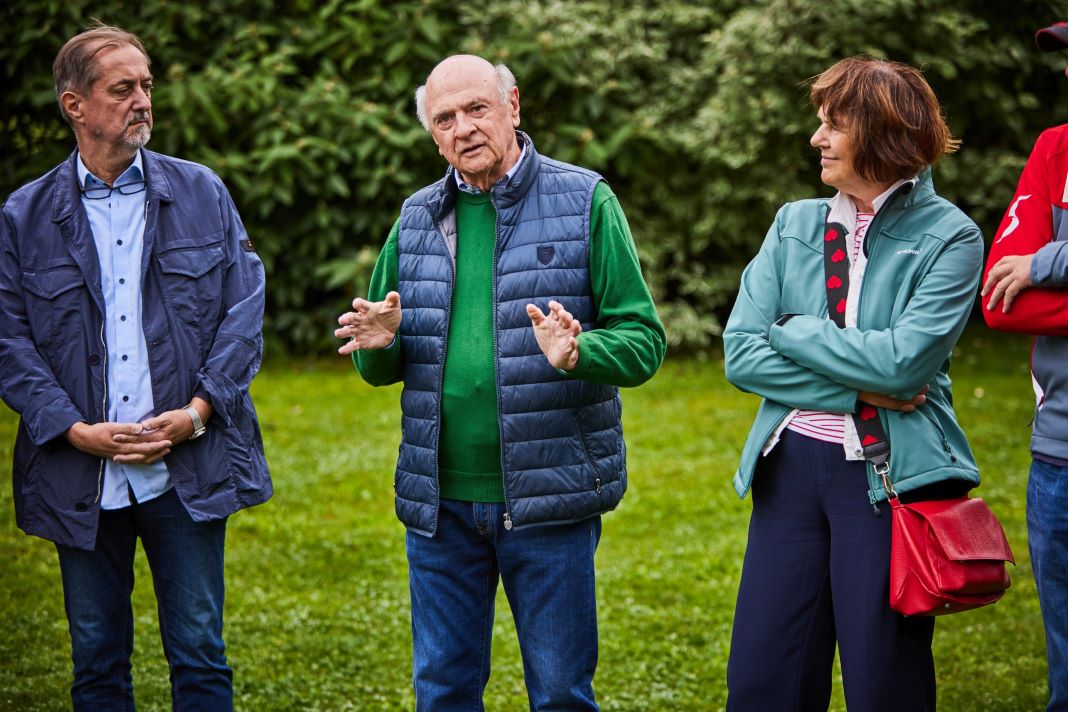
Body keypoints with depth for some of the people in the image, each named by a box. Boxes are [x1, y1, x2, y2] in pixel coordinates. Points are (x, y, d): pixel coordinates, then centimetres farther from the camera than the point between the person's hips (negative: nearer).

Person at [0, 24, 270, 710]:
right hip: (80, 476, 0)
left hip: (188, 468, 0)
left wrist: (197, 413, -10)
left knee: (200, 656, 3)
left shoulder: (201, 192, 6)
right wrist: (76, 430, -11)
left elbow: (245, 309, 2)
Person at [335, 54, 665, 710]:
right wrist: (379, 344, -7)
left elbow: (644, 341, -6)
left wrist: (577, 355, -26)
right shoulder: (418, 218, 10)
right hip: (440, 503, 4)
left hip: (549, 499, -4)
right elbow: (381, 369, 16)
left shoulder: (584, 201, -2)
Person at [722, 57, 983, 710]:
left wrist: (794, 330, -7)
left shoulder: (948, 237, -4)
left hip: (891, 477, -4)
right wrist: (854, 389, -11)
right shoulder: (795, 224, 8)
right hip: (791, 466, 4)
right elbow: (741, 353, -1)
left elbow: (903, 361, -18)